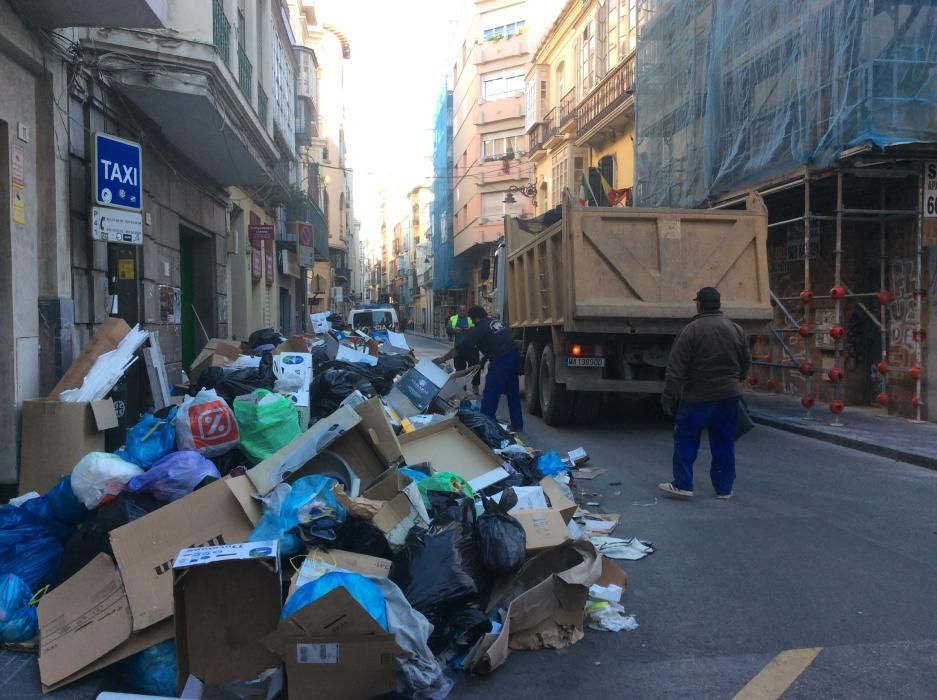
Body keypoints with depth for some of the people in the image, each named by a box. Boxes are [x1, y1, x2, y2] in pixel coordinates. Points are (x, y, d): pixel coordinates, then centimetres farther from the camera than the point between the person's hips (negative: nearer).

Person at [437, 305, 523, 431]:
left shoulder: (479, 329, -6)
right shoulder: (497, 322, 16)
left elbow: (459, 348, -6)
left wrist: (443, 359, 3)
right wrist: (487, 357, 28)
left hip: (501, 361, -8)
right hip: (514, 356, 8)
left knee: (490, 394, -1)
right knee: (513, 392, 16)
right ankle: (517, 425, 22)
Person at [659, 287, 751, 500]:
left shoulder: (691, 330, -13)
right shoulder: (736, 329, 4)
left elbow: (676, 368, -14)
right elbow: (746, 363, 13)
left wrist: (668, 397, -7)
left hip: (697, 396, -4)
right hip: (729, 395, 5)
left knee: (686, 440, 8)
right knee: (724, 443, 12)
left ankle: (682, 485, 8)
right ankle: (724, 488, 17)